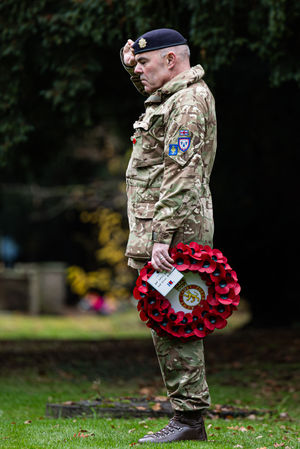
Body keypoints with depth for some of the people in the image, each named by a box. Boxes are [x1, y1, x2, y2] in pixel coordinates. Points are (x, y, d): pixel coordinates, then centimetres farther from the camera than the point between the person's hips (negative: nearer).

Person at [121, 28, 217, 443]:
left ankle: (189, 417, -7)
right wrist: (131, 63, 23)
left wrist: (162, 236, -26)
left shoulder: (188, 103, -13)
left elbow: (181, 177, -21)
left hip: (173, 229, -10)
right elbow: (149, 86, 43)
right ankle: (189, 418, 13)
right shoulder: (171, 95, 17)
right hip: (161, 229, 10)